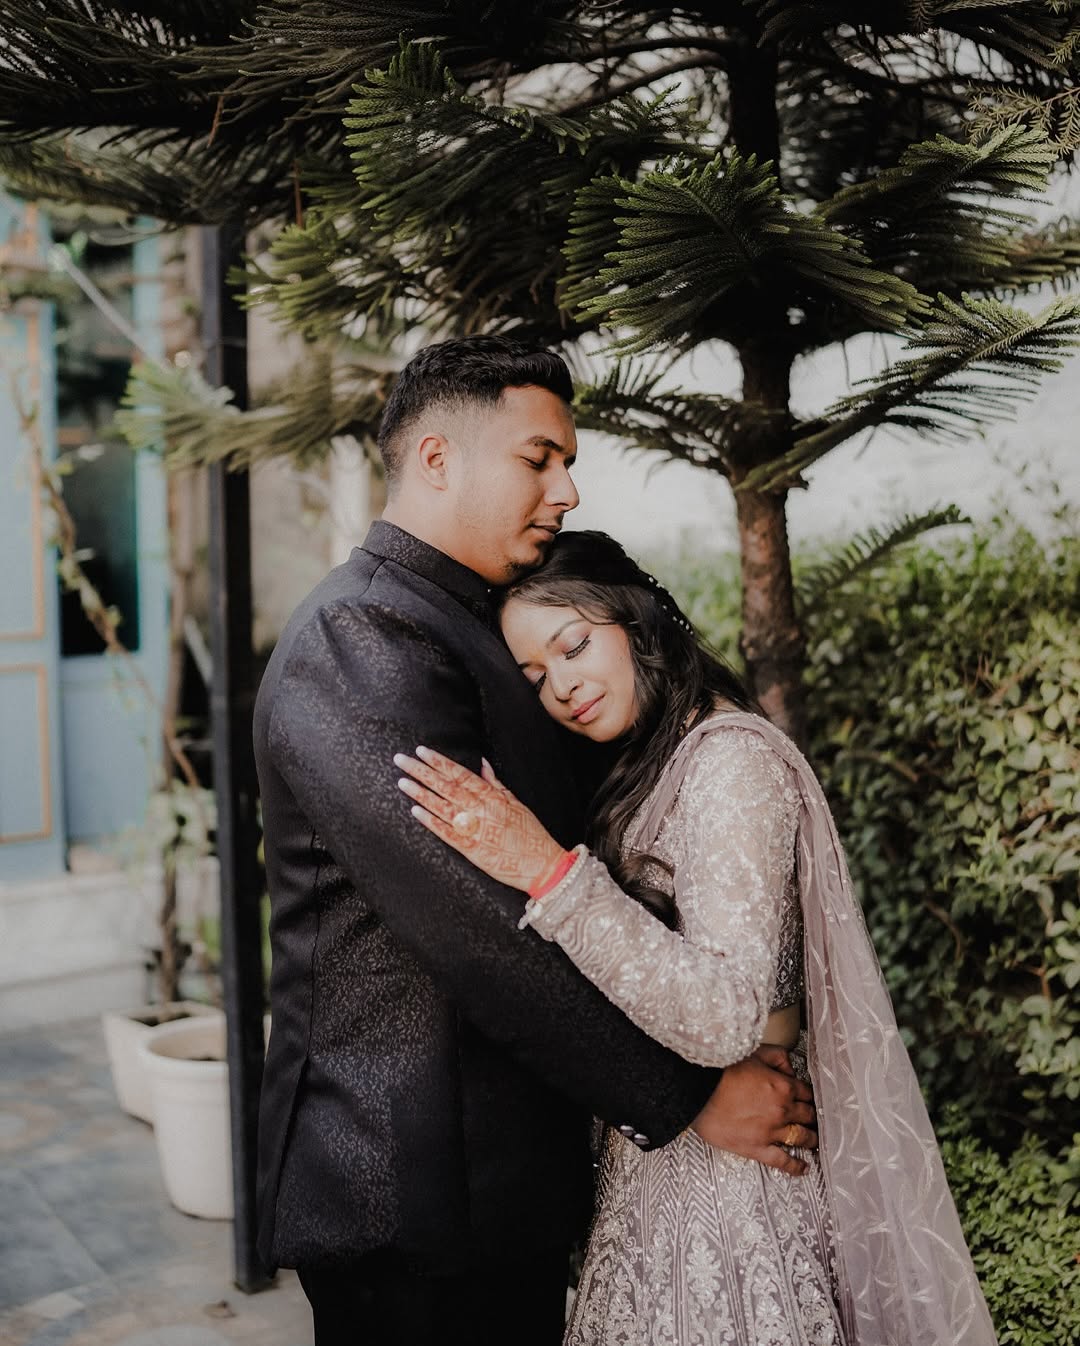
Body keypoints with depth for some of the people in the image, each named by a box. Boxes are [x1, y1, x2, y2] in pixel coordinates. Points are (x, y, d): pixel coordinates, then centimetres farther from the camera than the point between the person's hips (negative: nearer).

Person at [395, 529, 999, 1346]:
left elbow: (726, 1017, -26)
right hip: (657, 1153, 8)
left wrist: (549, 870, -30)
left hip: (725, 1172, -8)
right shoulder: (650, 770, 10)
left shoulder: (732, 758, -18)